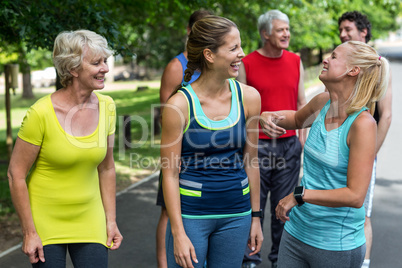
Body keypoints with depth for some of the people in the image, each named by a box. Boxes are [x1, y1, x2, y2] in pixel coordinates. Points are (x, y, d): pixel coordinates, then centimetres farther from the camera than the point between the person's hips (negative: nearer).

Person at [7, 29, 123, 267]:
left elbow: (106, 169, 4)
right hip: (45, 220, -3)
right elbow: (16, 174, -12)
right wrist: (29, 233, -9)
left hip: (88, 221, 4)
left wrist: (111, 221, 6)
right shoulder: (41, 113, -19)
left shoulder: (106, 106, -4)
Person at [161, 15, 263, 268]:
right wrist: (178, 233, -10)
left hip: (236, 214, 3)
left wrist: (255, 216, 9)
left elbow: (250, 160, 6)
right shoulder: (180, 104, -13)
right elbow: (170, 174, -9)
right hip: (191, 214, -3)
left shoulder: (249, 97, -3)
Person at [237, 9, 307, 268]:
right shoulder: (247, 64, -3)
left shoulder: (296, 62, 8)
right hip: (257, 146, -3)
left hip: (289, 146, 3)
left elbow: (302, 103, 12)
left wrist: (305, 137, 6)